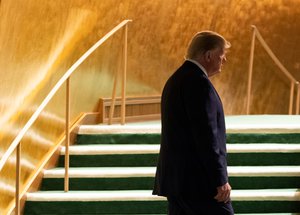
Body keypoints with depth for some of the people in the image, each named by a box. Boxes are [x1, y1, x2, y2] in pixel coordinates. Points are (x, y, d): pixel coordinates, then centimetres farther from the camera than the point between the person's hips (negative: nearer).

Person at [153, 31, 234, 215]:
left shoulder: (176, 79, 17)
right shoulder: (199, 82, -14)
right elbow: (207, 136, -20)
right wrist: (221, 180, -18)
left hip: (177, 177, 10)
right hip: (198, 180, -10)